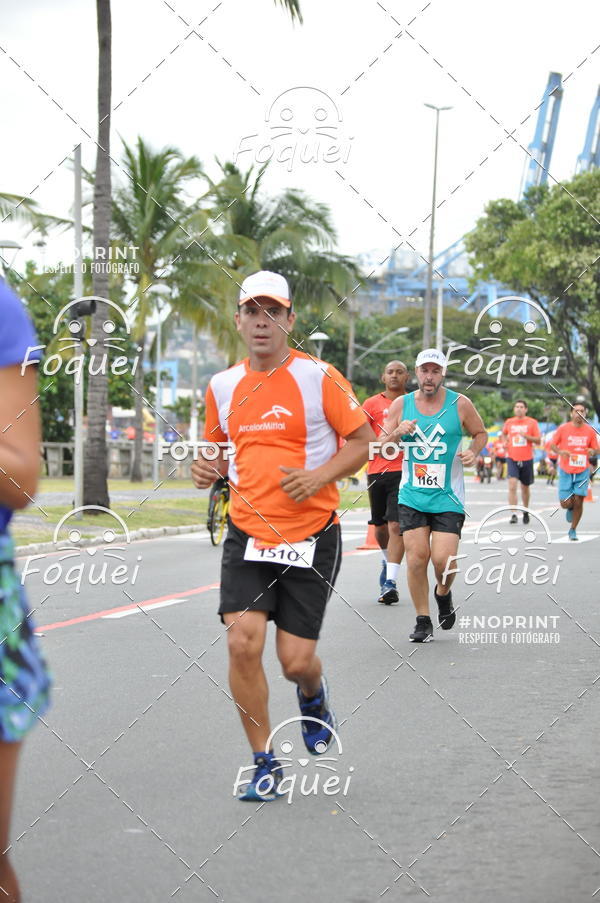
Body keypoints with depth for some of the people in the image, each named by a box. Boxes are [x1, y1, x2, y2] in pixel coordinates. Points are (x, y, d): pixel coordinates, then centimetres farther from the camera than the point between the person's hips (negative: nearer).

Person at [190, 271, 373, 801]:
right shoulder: (223, 386, 6)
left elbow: (363, 442, -2)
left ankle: (313, 697, 38)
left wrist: (319, 477, -18)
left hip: (311, 534, -3)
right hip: (247, 534, 3)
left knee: (296, 660, -2)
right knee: (242, 642, -14)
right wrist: (207, 470, -2)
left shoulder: (319, 378, -6)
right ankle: (264, 762, 3)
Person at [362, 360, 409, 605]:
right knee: (380, 526, 13)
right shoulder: (372, 403, 7)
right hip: (377, 472, 2)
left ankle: (390, 582, -15)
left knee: (396, 525, -13)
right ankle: (387, 560, 44)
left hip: (404, 472, -2)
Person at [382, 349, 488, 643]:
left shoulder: (460, 404, -1)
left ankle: (443, 595, 23)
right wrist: (397, 433, -14)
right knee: (416, 558, -6)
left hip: (448, 498, -2)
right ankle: (423, 621, 10)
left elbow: (480, 433, 13)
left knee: (443, 560, -11)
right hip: (411, 496, 2)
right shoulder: (401, 405, 3)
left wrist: (473, 451, -8)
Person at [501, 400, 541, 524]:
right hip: (512, 459, 0)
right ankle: (513, 514, -19)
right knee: (512, 486, -17)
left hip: (527, 459, 0)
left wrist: (527, 436, -17)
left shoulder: (532, 423, 0)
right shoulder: (509, 422, 6)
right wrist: (505, 441, 6)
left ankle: (525, 511, 35)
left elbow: (538, 441, -1)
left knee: (525, 487, 13)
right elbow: (504, 434, 26)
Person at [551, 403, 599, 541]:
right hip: (565, 471, -1)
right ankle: (570, 508, 33)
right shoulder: (563, 428, -4)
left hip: (582, 471, 1)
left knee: (578, 502, -5)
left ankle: (573, 530, 14)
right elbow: (553, 445, 5)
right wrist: (560, 452, -16)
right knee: (565, 503, -5)